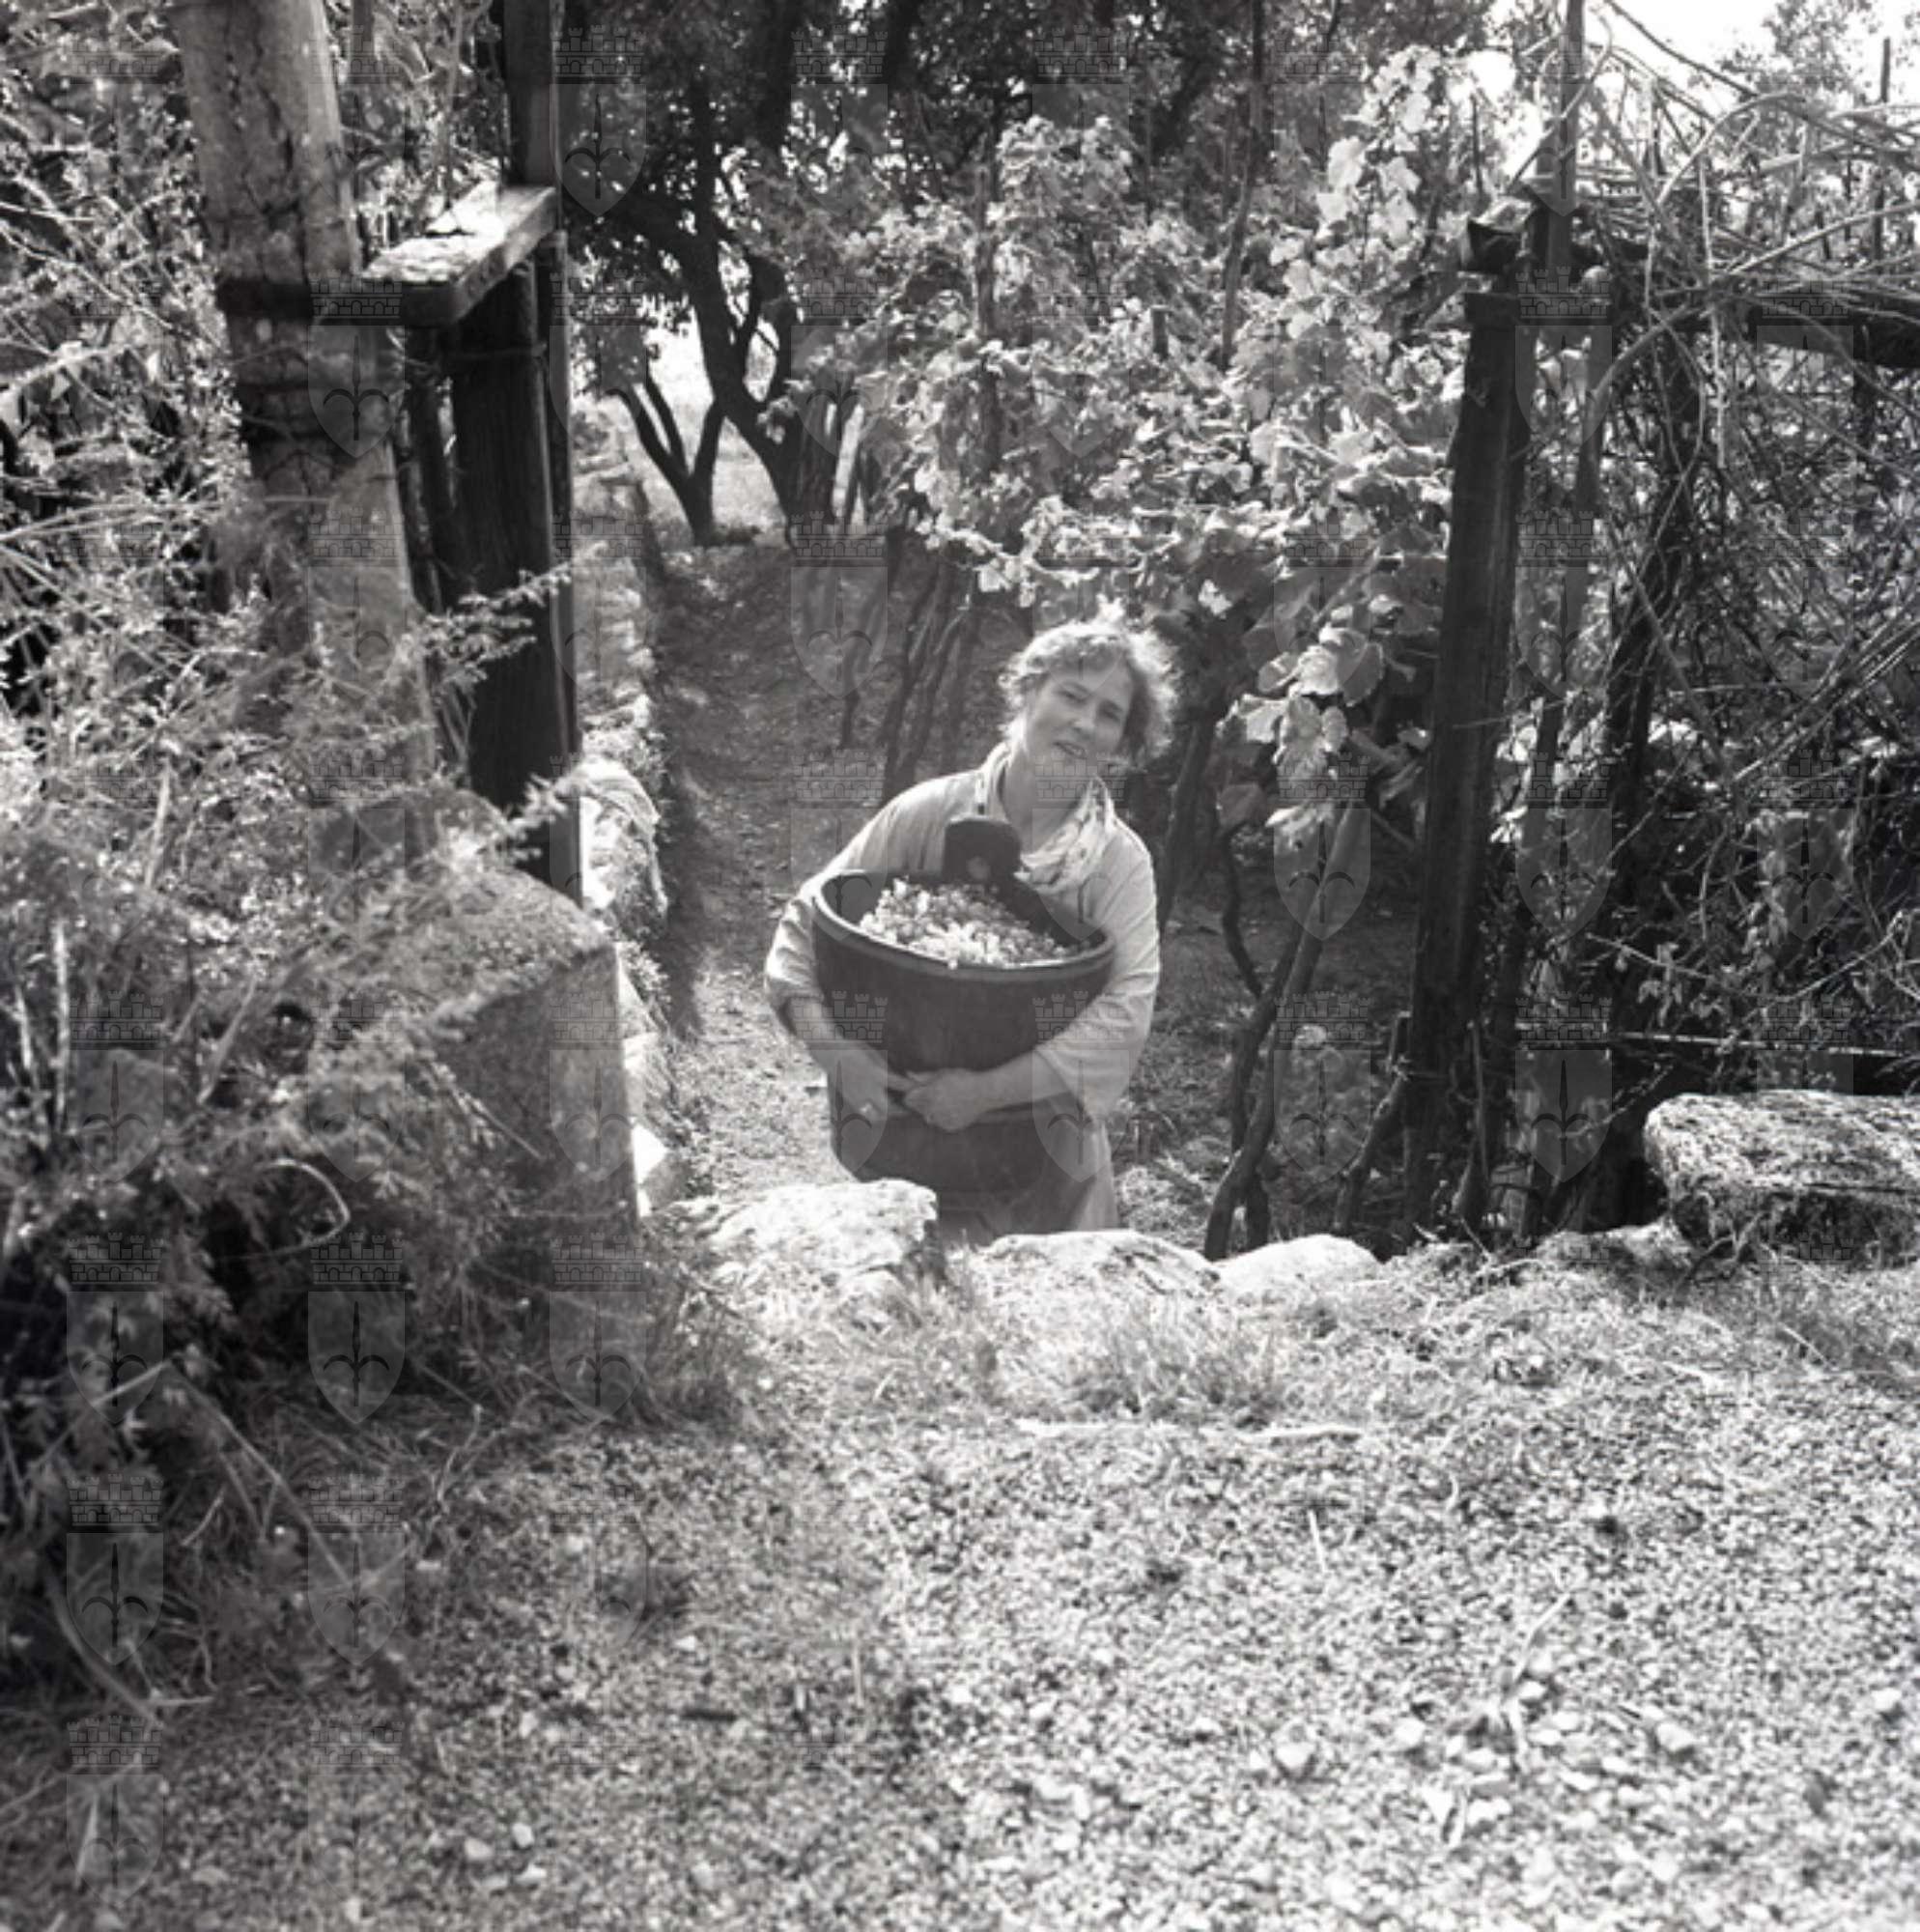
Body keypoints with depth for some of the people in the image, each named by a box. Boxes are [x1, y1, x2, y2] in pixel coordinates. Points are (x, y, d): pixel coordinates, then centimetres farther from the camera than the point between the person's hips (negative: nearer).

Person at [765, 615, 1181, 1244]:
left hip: (1047, 1150, 0)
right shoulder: (930, 813, -9)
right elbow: (805, 924, -7)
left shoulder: (1119, 860, -9)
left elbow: (1124, 1014, -20)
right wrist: (836, 1050, -21)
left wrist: (991, 1089, -27)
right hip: (909, 1129, 0)